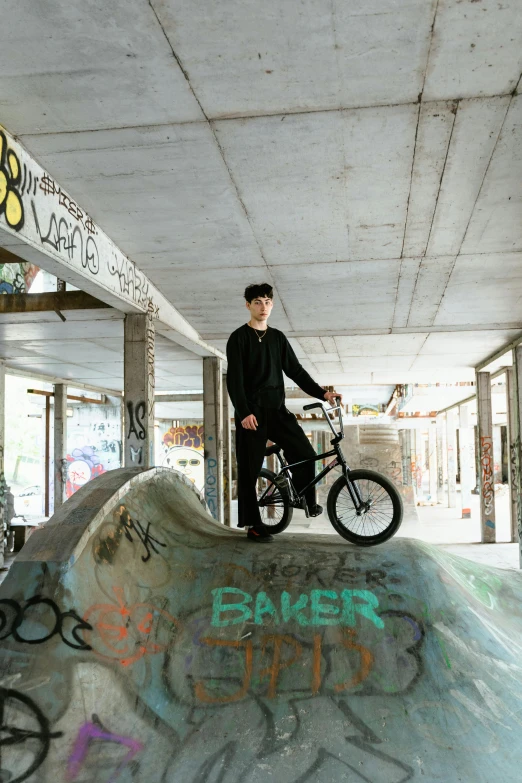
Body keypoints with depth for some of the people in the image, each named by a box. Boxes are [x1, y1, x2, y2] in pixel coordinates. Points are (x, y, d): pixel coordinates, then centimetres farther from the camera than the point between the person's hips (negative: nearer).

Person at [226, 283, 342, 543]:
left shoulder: (278, 338, 15)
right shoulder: (239, 338, -1)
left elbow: (295, 371, 12)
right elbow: (234, 379, -9)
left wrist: (322, 393, 1)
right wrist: (244, 412, -20)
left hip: (277, 409, 4)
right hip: (251, 412, -4)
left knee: (305, 453, -6)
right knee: (249, 469, -1)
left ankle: (308, 501, 16)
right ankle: (253, 525, 8)